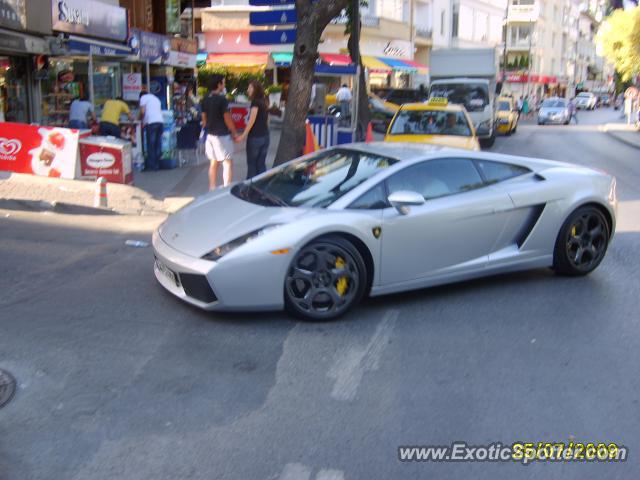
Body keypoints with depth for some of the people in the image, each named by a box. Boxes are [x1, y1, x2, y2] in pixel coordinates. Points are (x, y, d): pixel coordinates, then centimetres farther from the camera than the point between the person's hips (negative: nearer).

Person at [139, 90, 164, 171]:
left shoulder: (143, 97, 9)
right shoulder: (156, 98, 29)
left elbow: (143, 111, -3)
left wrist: (140, 120, 15)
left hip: (151, 123, -6)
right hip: (160, 122, 6)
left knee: (151, 145, -2)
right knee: (158, 144, 8)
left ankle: (152, 165, -1)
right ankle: (157, 164, 9)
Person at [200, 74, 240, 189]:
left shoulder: (205, 100, 7)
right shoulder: (222, 99, -15)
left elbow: (204, 118, 12)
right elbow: (227, 119, -14)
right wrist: (235, 134, -5)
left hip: (210, 134, 8)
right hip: (222, 135, -7)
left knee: (213, 162, 14)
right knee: (228, 162, -1)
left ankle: (212, 188, 18)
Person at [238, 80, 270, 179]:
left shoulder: (255, 102, -12)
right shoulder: (264, 102, 12)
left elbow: (252, 120, -17)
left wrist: (243, 135, -16)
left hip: (255, 137, -7)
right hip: (265, 136, 7)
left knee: (252, 164, 1)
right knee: (261, 164, 10)